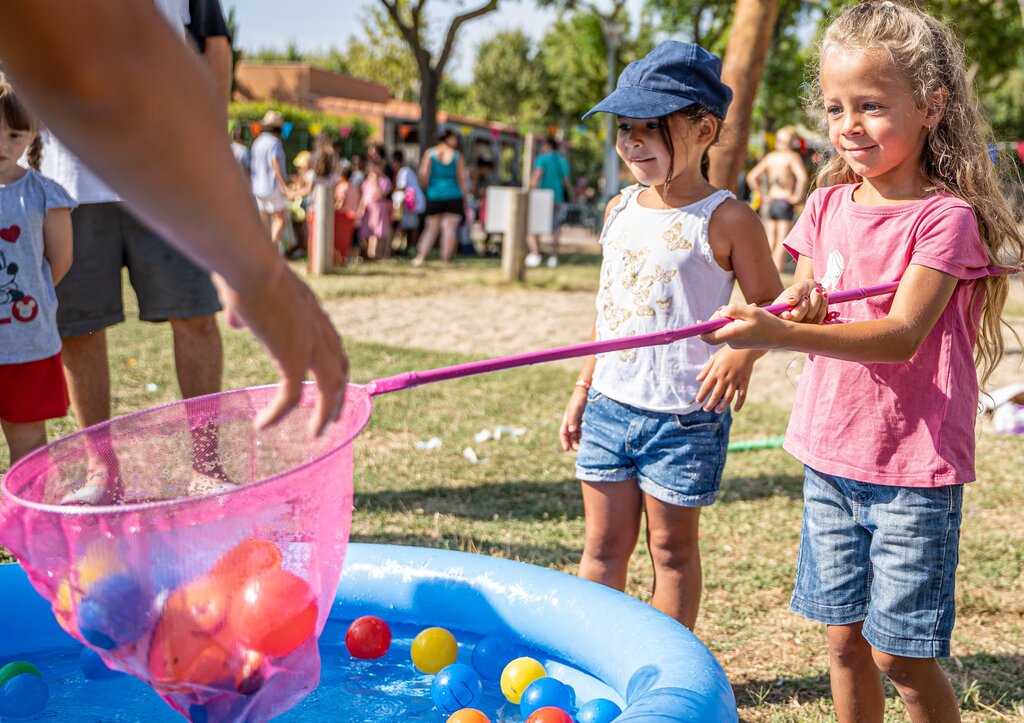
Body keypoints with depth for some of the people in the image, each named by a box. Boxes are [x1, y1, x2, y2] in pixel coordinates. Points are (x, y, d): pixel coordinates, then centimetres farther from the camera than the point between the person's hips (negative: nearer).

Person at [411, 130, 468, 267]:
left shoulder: (429, 153, 3)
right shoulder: (457, 155, 1)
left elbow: (423, 173, -7)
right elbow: (461, 179, 2)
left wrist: (427, 187, 10)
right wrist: (465, 198, 8)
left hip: (434, 195, 2)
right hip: (453, 196, -2)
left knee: (431, 228, 10)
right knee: (449, 227, 0)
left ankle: (420, 256, -1)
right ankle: (445, 260, -3)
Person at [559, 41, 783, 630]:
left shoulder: (728, 221, -11)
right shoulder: (620, 210, 8)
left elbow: (772, 305, -7)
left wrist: (743, 351, -28)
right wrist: (583, 391, 16)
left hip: (685, 417, -5)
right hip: (609, 406, 5)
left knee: (672, 546, 10)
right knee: (603, 545, 12)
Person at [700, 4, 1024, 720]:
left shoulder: (945, 215, -13)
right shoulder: (829, 206, 6)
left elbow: (900, 336, -23)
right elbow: (797, 314, 7)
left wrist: (781, 333, -35)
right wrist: (799, 305, -18)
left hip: (913, 468, -5)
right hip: (830, 456, 6)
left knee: (899, 651, 1)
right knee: (845, 637, 14)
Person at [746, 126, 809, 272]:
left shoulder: (770, 157, 9)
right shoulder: (792, 156, -7)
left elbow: (751, 177, 9)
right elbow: (802, 177, -22)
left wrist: (761, 195, 12)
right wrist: (797, 197, -12)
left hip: (771, 201, 5)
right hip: (785, 202, -5)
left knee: (770, 241, 13)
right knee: (782, 242, -2)